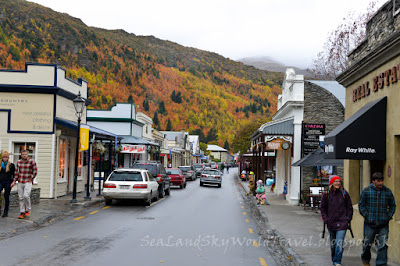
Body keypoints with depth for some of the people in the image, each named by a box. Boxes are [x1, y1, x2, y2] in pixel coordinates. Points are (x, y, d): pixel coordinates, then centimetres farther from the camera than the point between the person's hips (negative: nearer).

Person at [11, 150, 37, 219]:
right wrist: (14, 181, 8)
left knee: (26, 196, -19)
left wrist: (30, 180, -4)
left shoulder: (32, 161, -7)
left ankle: (28, 210, 1)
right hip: (20, 182, 5)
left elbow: (35, 172, -4)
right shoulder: (18, 162, 8)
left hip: (28, 182, -5)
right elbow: (16, 172, 13)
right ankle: (22, 213, 10)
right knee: (21, 198, 4)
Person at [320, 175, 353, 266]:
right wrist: (325, 219, 0)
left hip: (342, 223, -2)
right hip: (331, 223, 2)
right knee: (333, 243, 15)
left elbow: (349, 207, 7)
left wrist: (348, 219, 0)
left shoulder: (344, 194, 0)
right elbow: (323, 208, 9)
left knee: (339, 243, -12)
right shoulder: (326, 194, 1)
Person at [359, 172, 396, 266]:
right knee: (367, 244, 11)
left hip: (383, 224, 1)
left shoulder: (388, 191, 5)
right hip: (370, 223, -1)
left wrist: (389, 216, 3)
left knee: (383, 245, -4)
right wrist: (366, 216, -6)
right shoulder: (366, 191, -1)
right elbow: (361, 204, 3)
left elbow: (392, 205, 16)